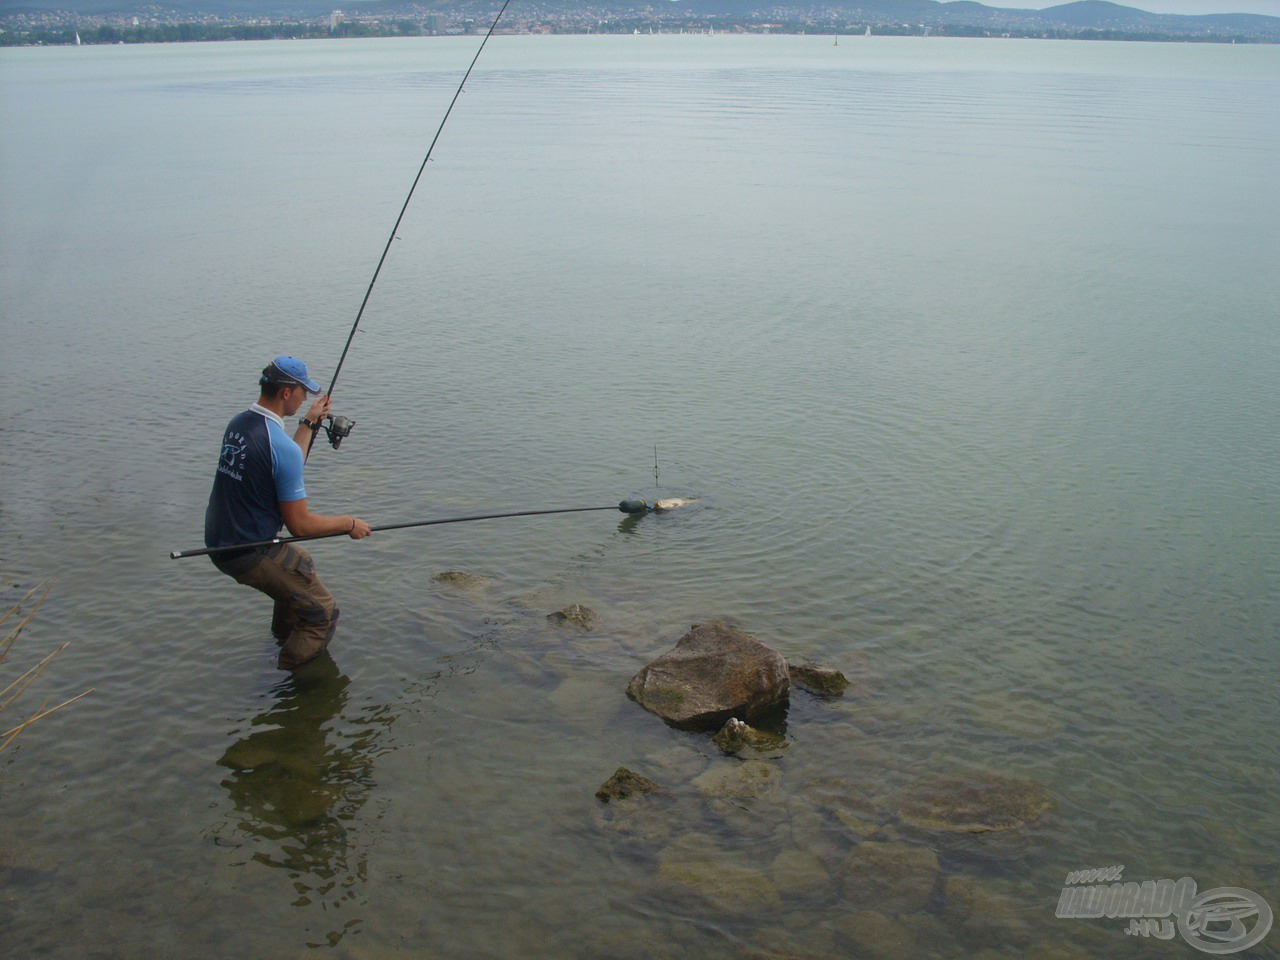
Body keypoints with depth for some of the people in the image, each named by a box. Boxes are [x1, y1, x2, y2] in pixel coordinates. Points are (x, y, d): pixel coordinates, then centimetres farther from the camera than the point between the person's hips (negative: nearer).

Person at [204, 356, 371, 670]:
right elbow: (299, 524, -18)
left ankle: (283, 640, 45)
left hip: (219, 544, 10)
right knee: (322, 613, 0)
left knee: (300, 564, 33)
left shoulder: (237, 423, 5)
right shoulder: (281, 445, -23)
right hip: (249, 555, -10)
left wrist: (310, 423, 22)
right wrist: (348, 524, -4)